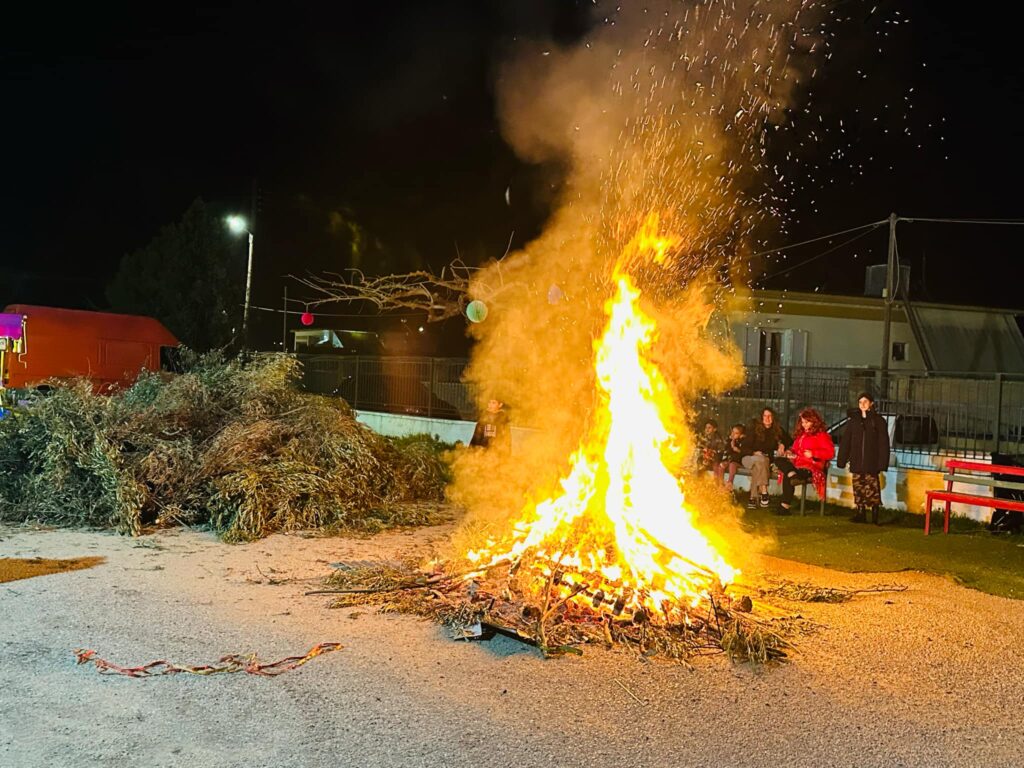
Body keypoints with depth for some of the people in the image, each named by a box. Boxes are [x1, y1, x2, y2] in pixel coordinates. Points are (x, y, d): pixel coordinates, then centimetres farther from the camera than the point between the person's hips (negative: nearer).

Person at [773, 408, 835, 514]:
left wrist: (813, 454, -18)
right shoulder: (800, 434, 24)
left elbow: (830, 453, -8)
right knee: (778, 460, -20)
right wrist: (791, 452, 6)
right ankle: (793, 474, -43)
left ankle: (785, 506, -20)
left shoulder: (821, 435, 1)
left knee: (787, 478, -30)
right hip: (796, 464, 7)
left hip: (810, 468, -7)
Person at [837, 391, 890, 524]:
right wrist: (842, 460, 6)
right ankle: (861, 514, 13)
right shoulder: (853, 421, 11)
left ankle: (875, 516, 1)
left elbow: (883, 443, -3)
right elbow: (845, 442, 12)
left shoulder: (878, 421, 1)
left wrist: (882, 463, -10)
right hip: (856, 462, 4)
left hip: (871, 463, -4)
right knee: (858, 488, 5)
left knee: (872, 489, -6)